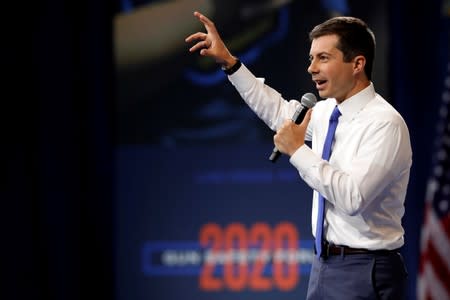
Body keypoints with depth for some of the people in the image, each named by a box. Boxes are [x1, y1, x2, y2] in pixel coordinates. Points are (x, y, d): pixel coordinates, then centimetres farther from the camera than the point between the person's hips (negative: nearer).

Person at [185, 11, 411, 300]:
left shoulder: (385, 123, -19)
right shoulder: (326, 112, 7)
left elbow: (353, 197, -28)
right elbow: (279, 112, 25)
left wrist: (298, 150, -20)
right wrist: (229, 62, 21)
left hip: (362, 275, -8)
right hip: (325, 265, 8)